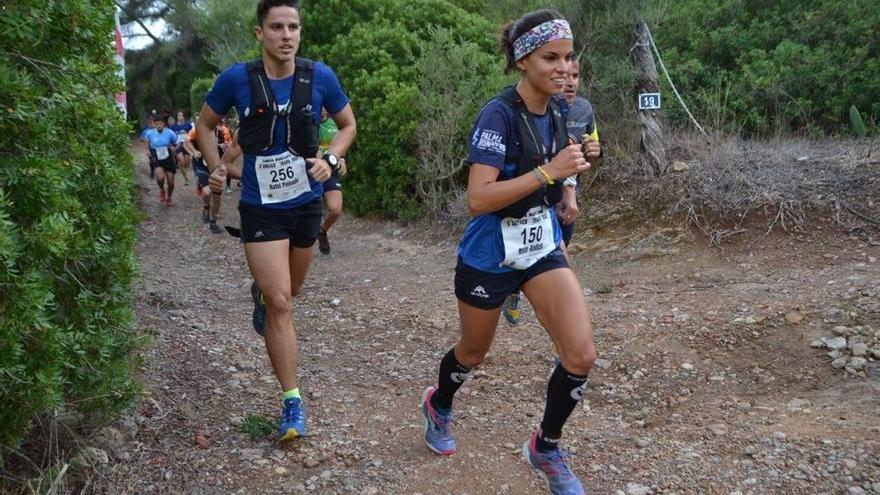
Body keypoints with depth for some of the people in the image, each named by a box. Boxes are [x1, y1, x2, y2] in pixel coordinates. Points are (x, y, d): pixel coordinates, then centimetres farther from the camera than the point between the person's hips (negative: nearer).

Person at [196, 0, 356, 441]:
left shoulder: (320, 77, -8)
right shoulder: (236, 79, -11)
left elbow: (348, 125, 7)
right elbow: (206, 124, 7)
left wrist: (330, 159, -11)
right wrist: (216, 166, -7)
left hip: (306, 203, 3)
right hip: (261, 207, -3)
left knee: (287, 292, 22)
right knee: (279, 303, -10)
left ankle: (260, 294, 60)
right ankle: (293, 402, 0)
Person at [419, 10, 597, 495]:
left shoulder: (556, 112, 1)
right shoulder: (498, 114, -21)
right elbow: (477, 199, -30)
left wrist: (568, 169, 6)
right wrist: (549, 171, -31)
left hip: (543, 249, 6)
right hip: (489, 256, -5)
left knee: (582, 355, -8)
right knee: (474, 352, 17)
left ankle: (546, 447, 17)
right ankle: (438, 404, 52)